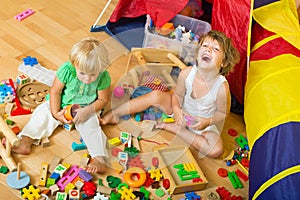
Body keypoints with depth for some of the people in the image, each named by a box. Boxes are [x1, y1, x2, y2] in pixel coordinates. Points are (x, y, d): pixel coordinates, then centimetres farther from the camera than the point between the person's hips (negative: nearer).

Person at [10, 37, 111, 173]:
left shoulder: (103, 77, -24)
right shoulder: (66, 70, -25)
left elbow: (103, 99, -10)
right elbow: (55, 91, -13)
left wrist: (86, 111, -25)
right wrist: (56, 113, -21)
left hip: (86, 109, -1)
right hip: (62, 105, 2)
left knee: (90, 126, -25)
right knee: (43, 111, -16)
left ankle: (99, 159, -34)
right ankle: (25, 142, -21)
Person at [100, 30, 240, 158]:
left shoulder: (222, 87, -29)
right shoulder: (186, 74, -21)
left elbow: (223, 113, -12)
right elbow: (177, 95, -4)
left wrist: (208, 121, -28)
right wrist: (177, 110, -23)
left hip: (204, 124, -2)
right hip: (182, 113, 2)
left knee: (216, 150, -28)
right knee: (156, 95, -17)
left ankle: (175, 128, -14)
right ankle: (112, 115, -7)